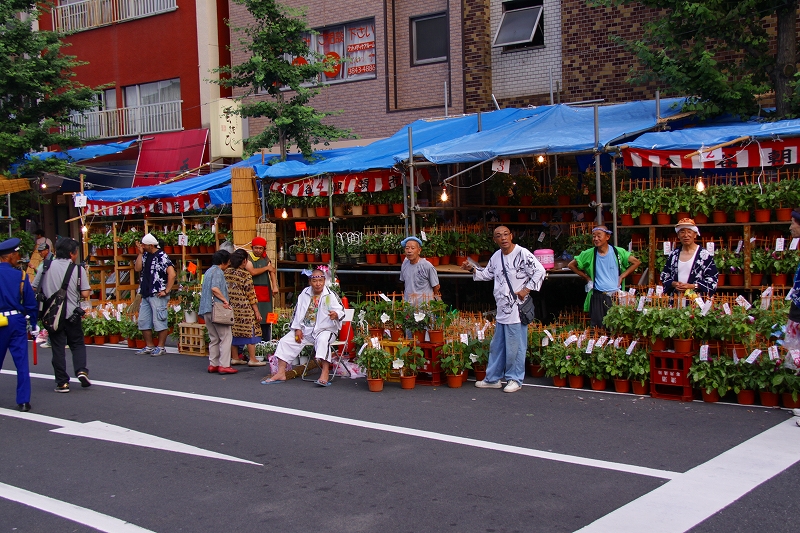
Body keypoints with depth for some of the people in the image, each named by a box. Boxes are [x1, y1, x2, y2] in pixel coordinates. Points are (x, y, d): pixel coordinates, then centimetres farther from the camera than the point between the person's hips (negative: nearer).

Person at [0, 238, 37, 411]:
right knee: (21, 362, 2)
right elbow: (30, 303, -1)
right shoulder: (20, 276, -5)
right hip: (17, 321, -1)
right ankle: (23, 401, 1)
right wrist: (34, 325, 8)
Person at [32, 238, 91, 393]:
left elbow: (33, 289, 3)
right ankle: (81, 370, -6)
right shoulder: (78, 269, -6)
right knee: (77, 344, 15)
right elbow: (85, 293, -8)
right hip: (72, 315, -1)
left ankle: (62, 382, 6)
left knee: (58, 348, 7)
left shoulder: (45, 267, 0)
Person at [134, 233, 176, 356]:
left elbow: (172, 274, -18)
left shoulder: (162, 257, -11)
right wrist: (140, 253, 2)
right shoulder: (146, 256, 13)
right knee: (143, 321, 11)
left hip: (157, 295, -9)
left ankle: (161, 347, 5)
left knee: (159, 322, -3)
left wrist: (166, 291, -18)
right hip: (146, 294, 9)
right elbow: (137, 268, 4)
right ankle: (149, 346, 20)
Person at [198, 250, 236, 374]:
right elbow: (215, 288, -22)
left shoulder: (209, 271, 20)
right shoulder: (218, 272, -9)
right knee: (225, 337, -4)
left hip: (207, 309, 9)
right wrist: (225, 300, -18)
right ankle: (224, 365, -7)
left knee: (214, 339, 13)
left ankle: (213, 364, 13)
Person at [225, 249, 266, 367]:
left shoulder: (227, 272, 3)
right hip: (244, 308, -6)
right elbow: (251, 295, -12)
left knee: (233, 332, 12)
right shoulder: (246, 275, -13)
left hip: (231, 307, 6)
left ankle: (235, 358, 20)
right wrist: (256, 311, -7)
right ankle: (252, 359, 3)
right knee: (250, 332, 2)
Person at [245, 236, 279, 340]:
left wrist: (275, 287, -13)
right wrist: (266, 268, -2)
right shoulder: (249, 259, 2)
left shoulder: (266, 260, 17)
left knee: (266, 319, 5)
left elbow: (272, 272, 3)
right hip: (253, 291, -5)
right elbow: (252, 272, -15)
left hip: (266, 292, 5)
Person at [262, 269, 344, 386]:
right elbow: (298, 312, 10)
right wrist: (297, 329, 1)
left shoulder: (330, 295, -7)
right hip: (305, 329, 6)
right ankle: (281, 373, -2)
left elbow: (341, 311, -12)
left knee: (322, 340, -39)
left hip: (324, 329, -5)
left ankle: (325, 372, -41)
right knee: (285, 341, -6)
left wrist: (335, 315, -36)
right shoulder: (305, 293, 8)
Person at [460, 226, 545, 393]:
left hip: (517, 308, -8)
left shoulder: (522, 253, -12)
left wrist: (527, 289, -16)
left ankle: (515, 379, 11)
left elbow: (539, 271, -15)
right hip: (502, 309, 8)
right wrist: (473, 269, 11)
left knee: (515, 346, -1)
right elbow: (488, 274, 25)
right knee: (497, 345, 14)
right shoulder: (496, 256, 12)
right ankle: (492, 379, 24)